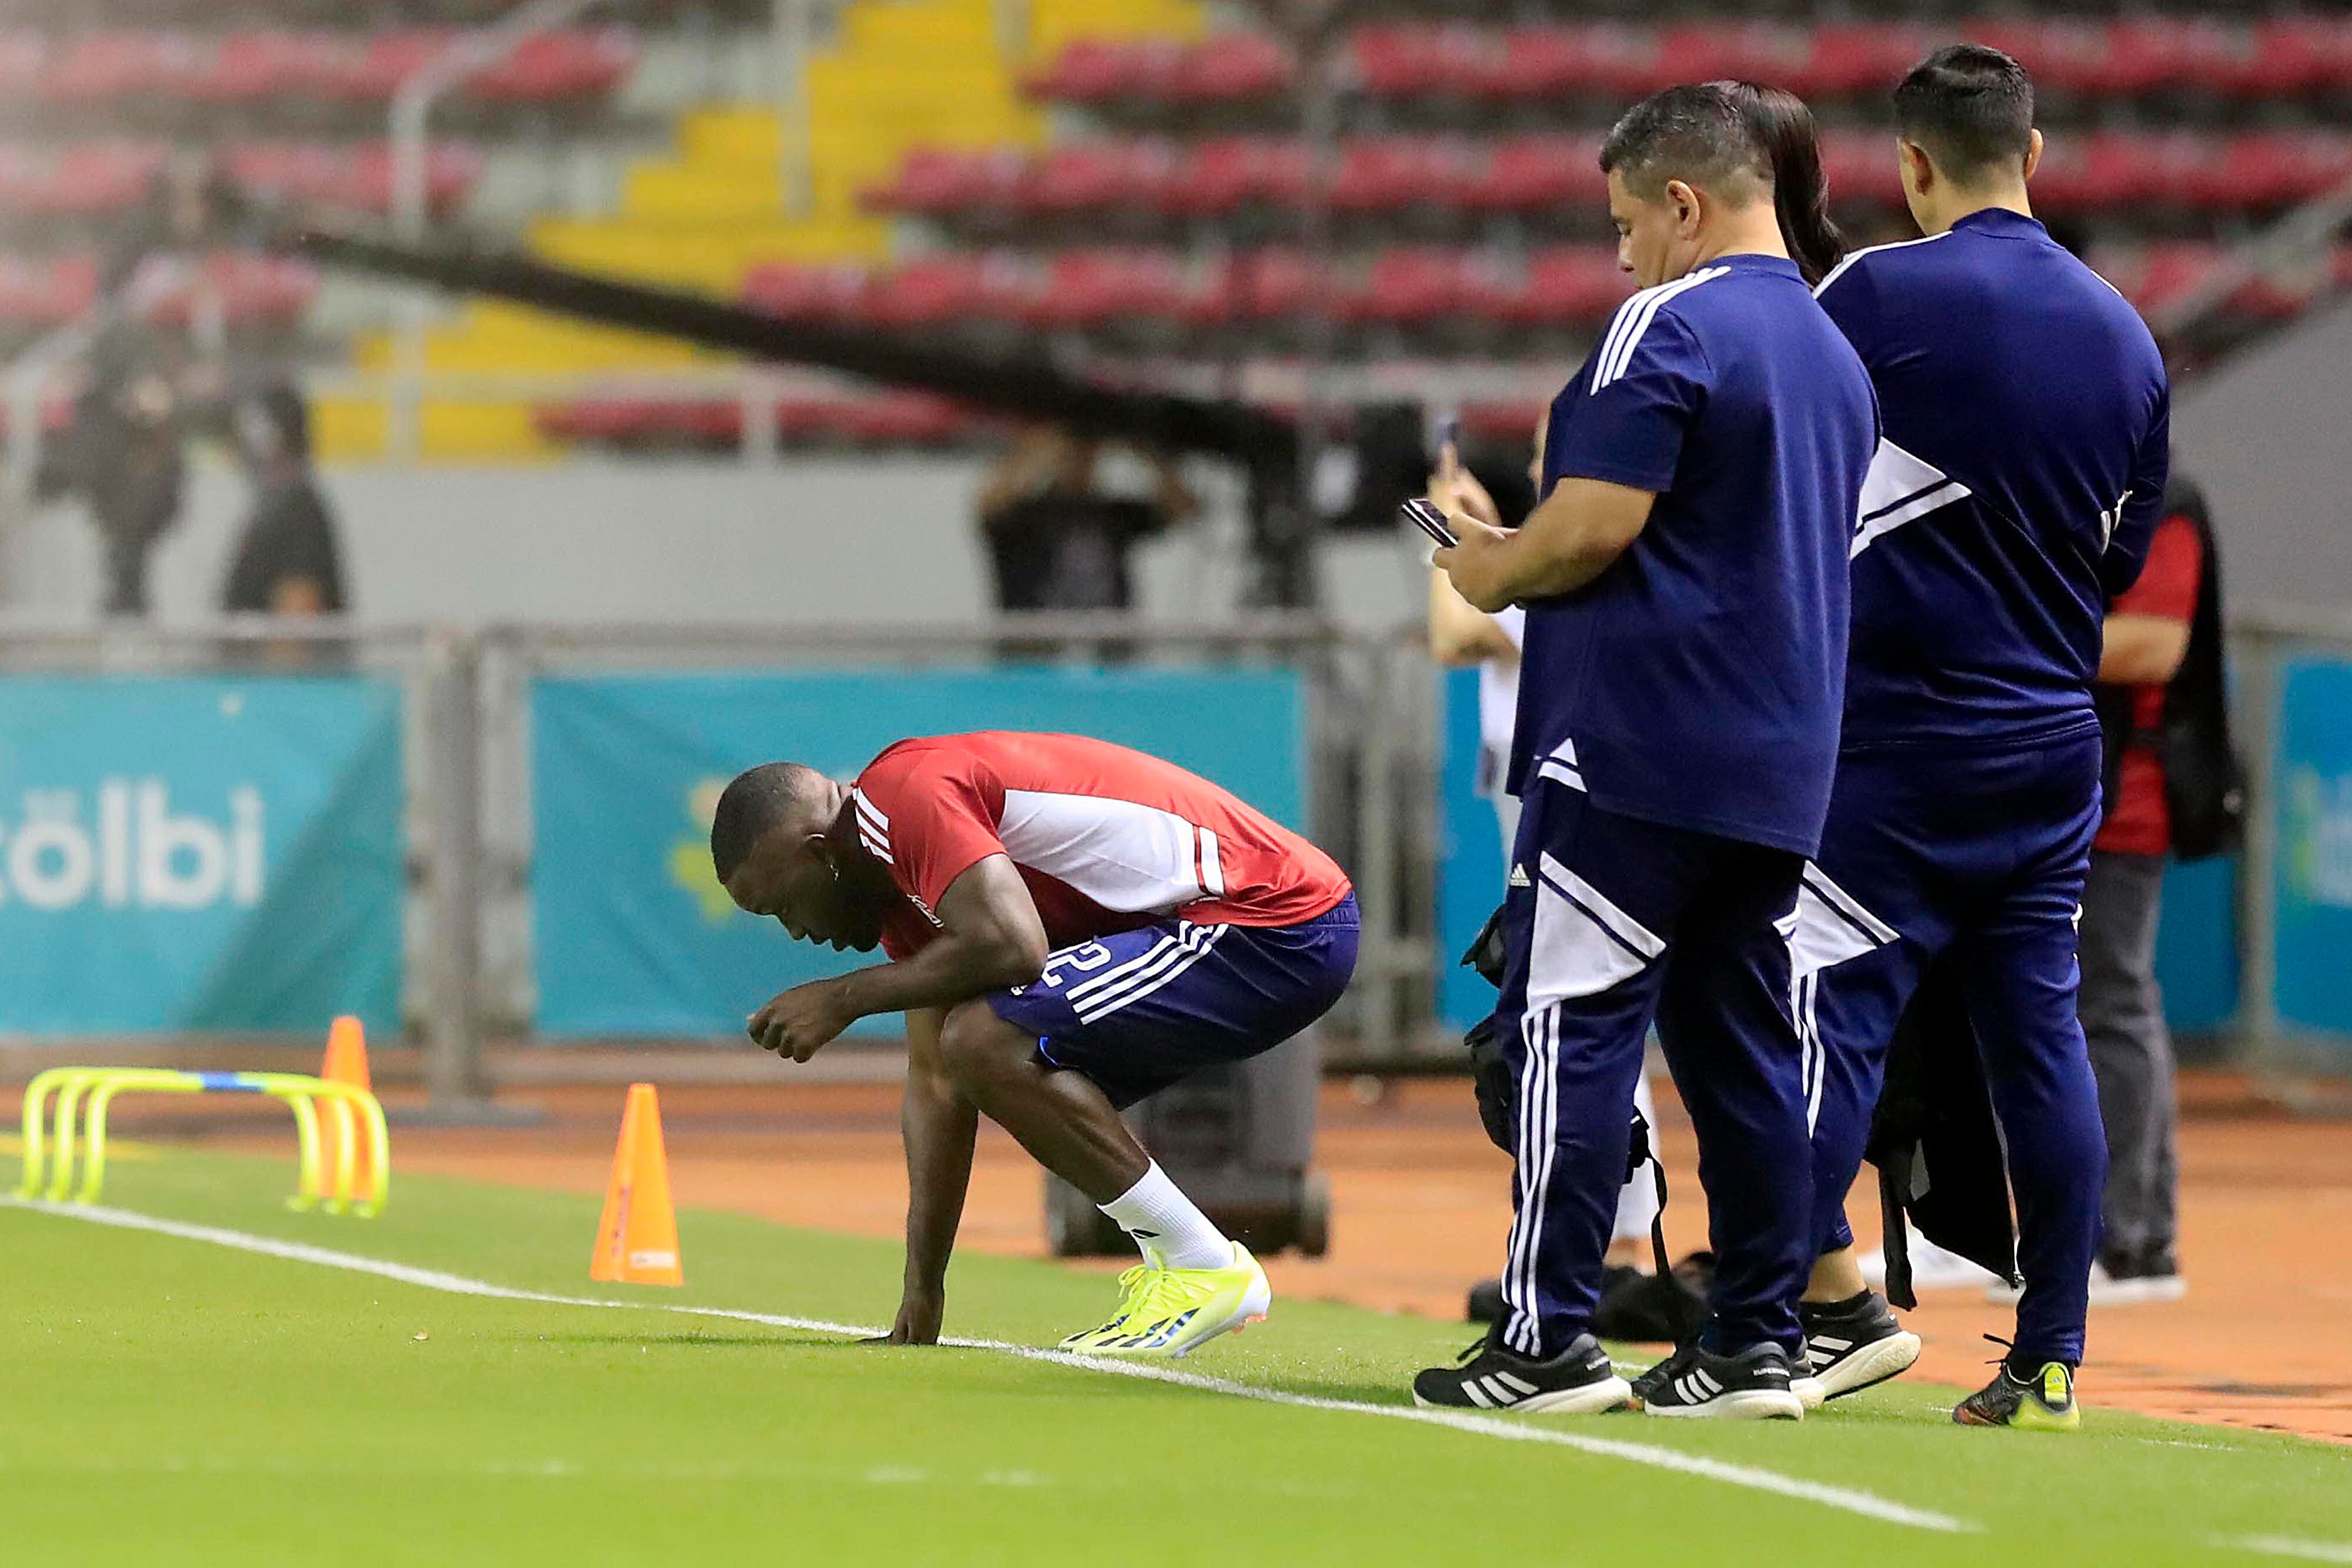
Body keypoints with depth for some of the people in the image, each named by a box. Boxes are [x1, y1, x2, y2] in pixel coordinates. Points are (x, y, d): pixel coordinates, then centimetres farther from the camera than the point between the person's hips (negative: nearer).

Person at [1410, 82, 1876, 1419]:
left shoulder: (1670, 327, -11)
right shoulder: (1837, 354, 17)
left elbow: (1595, 526, -18)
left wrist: (1494, 573, 2)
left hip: (1639, 748, -8)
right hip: (1779, 764, 8)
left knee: (1572, 1024, -6)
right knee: (1743, 1044, 10)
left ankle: (1551, 1336, -9)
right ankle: (1759, 1344, 9)